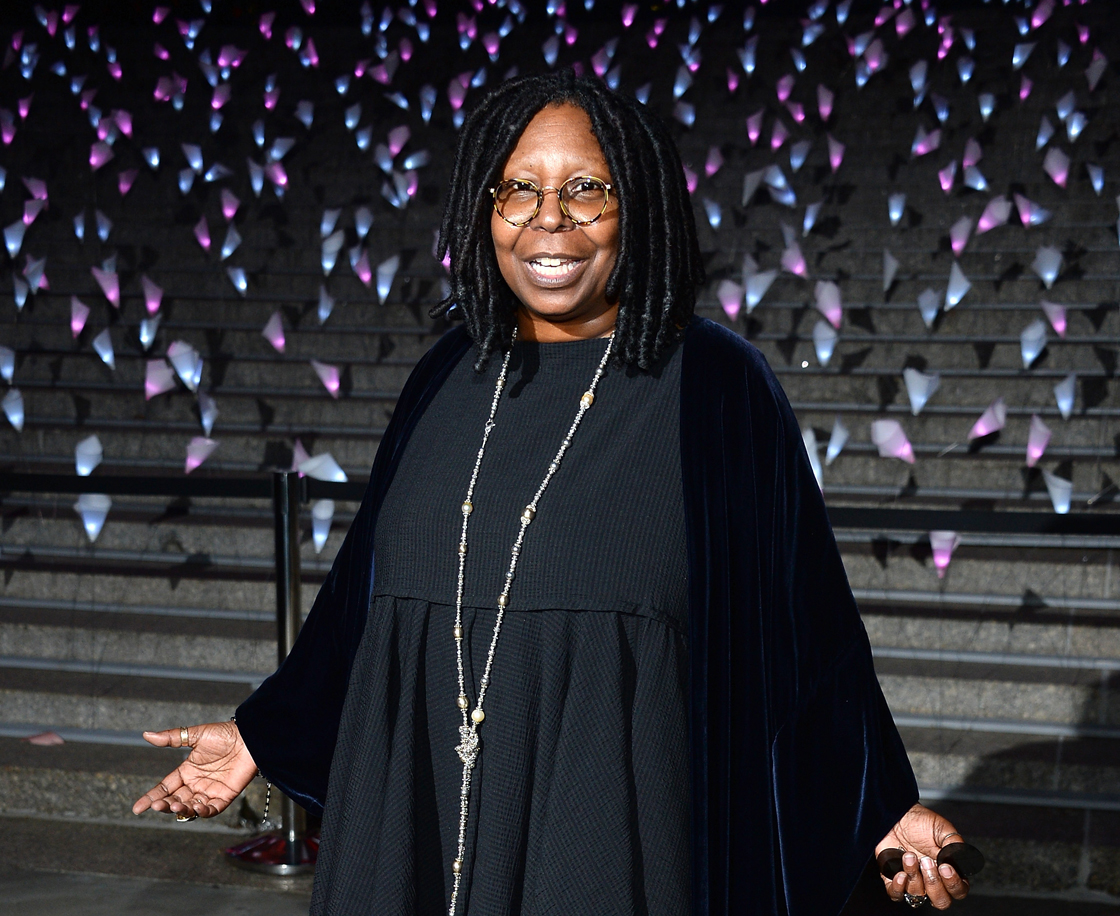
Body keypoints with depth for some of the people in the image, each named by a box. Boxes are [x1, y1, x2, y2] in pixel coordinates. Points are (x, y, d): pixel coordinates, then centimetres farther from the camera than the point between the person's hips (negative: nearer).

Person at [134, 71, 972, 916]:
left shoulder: (717, 387, -5)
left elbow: (805, 625, -3)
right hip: (425, 835, 4)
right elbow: (367, 605, 16)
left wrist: (883, 811, -7)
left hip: (624, 844, -4)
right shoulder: (448, 383, 7)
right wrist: (266, 739, 16)